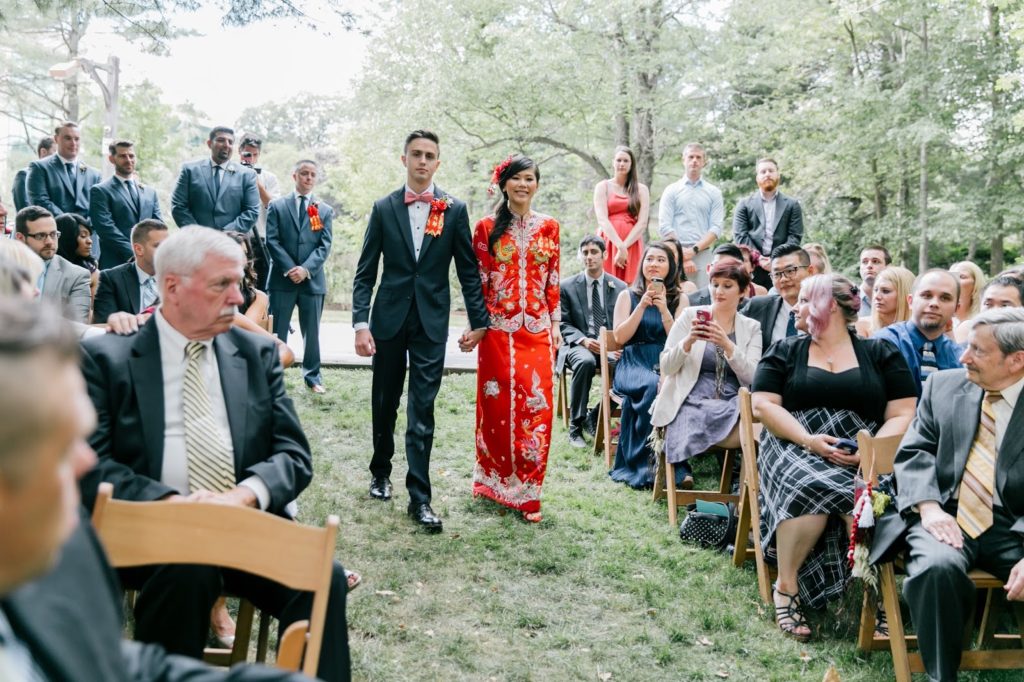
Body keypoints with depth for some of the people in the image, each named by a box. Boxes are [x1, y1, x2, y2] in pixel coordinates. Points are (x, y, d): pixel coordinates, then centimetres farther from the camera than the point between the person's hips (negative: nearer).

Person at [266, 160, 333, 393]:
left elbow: (325, 246, 1)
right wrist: (290, 269, -13)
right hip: (282, 278, -1)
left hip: (312, 280, 1)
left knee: (312, 331, 8)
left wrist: (305, 269, -13)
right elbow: (272, 241, -2)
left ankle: (313, 376, 18)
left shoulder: (325, 210, 10)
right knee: (277, 331, 1)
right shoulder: (277, 206, 7)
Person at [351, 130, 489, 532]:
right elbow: (365, 272, 1)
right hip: (389, 319, 2)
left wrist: (479, 321, 0)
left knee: (422, 411, -3)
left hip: (432, 322, -1)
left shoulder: (454, 210, 1)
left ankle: (419, 497, 2)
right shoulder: (384, 208, 3)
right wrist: (361, 323, -8)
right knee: (384, 404, 14)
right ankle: (381, 471, 35)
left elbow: (468, 270, 4)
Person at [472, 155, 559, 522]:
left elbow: (552, 280, 9)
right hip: (498, 328, -1)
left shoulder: (548, 226, 7)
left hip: (536, 329, 1)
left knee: (536, 405, -3)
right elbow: (478, 279, 2)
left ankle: (527, 490, 6)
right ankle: (495, 479, 21)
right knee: (497, 403, 5)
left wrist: (555, 323, 6)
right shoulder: (487, 227, 2)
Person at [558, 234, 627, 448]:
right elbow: (563, 324, 2)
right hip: (579, 344, -2)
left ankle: (595, 417, -9)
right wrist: (583, 340, -17)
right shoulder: (566, 286, 6)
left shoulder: (620, 287, 9)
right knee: (586, 362, -38)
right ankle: (575, 425, -22)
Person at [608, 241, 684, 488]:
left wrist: (664, 310, -9)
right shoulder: (628, 296, 12)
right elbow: (620, 337, 1)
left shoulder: (678, 299, 13)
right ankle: (645, 461, -26)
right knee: (653, 385, -35)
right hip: (634, 363, -1)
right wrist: (643, 305, -6)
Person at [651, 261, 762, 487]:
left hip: (731, 405, 3)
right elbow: (666, 367, 2)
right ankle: (680, 467, -7)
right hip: (691, 401, -2)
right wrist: (688, 341, -17)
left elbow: (752, 377, -3)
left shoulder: (752, 327, 12)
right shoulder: (690, 315, 7)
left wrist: (727, 345, -18)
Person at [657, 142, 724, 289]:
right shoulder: (671, 191, 9)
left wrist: (694, 249, -10)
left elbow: (716, 228, 4)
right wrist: (683, 256, -8)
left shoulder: (714, 193, 12)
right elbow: (664, 227, 0)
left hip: (703, 254, 1)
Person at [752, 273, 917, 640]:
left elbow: (902, 415, 6)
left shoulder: (881, 354, 13)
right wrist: (809, 440, -13)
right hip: (795, 447, 0)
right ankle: (786, 586, -19)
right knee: (809, 487, -34)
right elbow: (763, 405, 3)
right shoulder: (784, 352, 15)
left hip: (863, 457, 0)